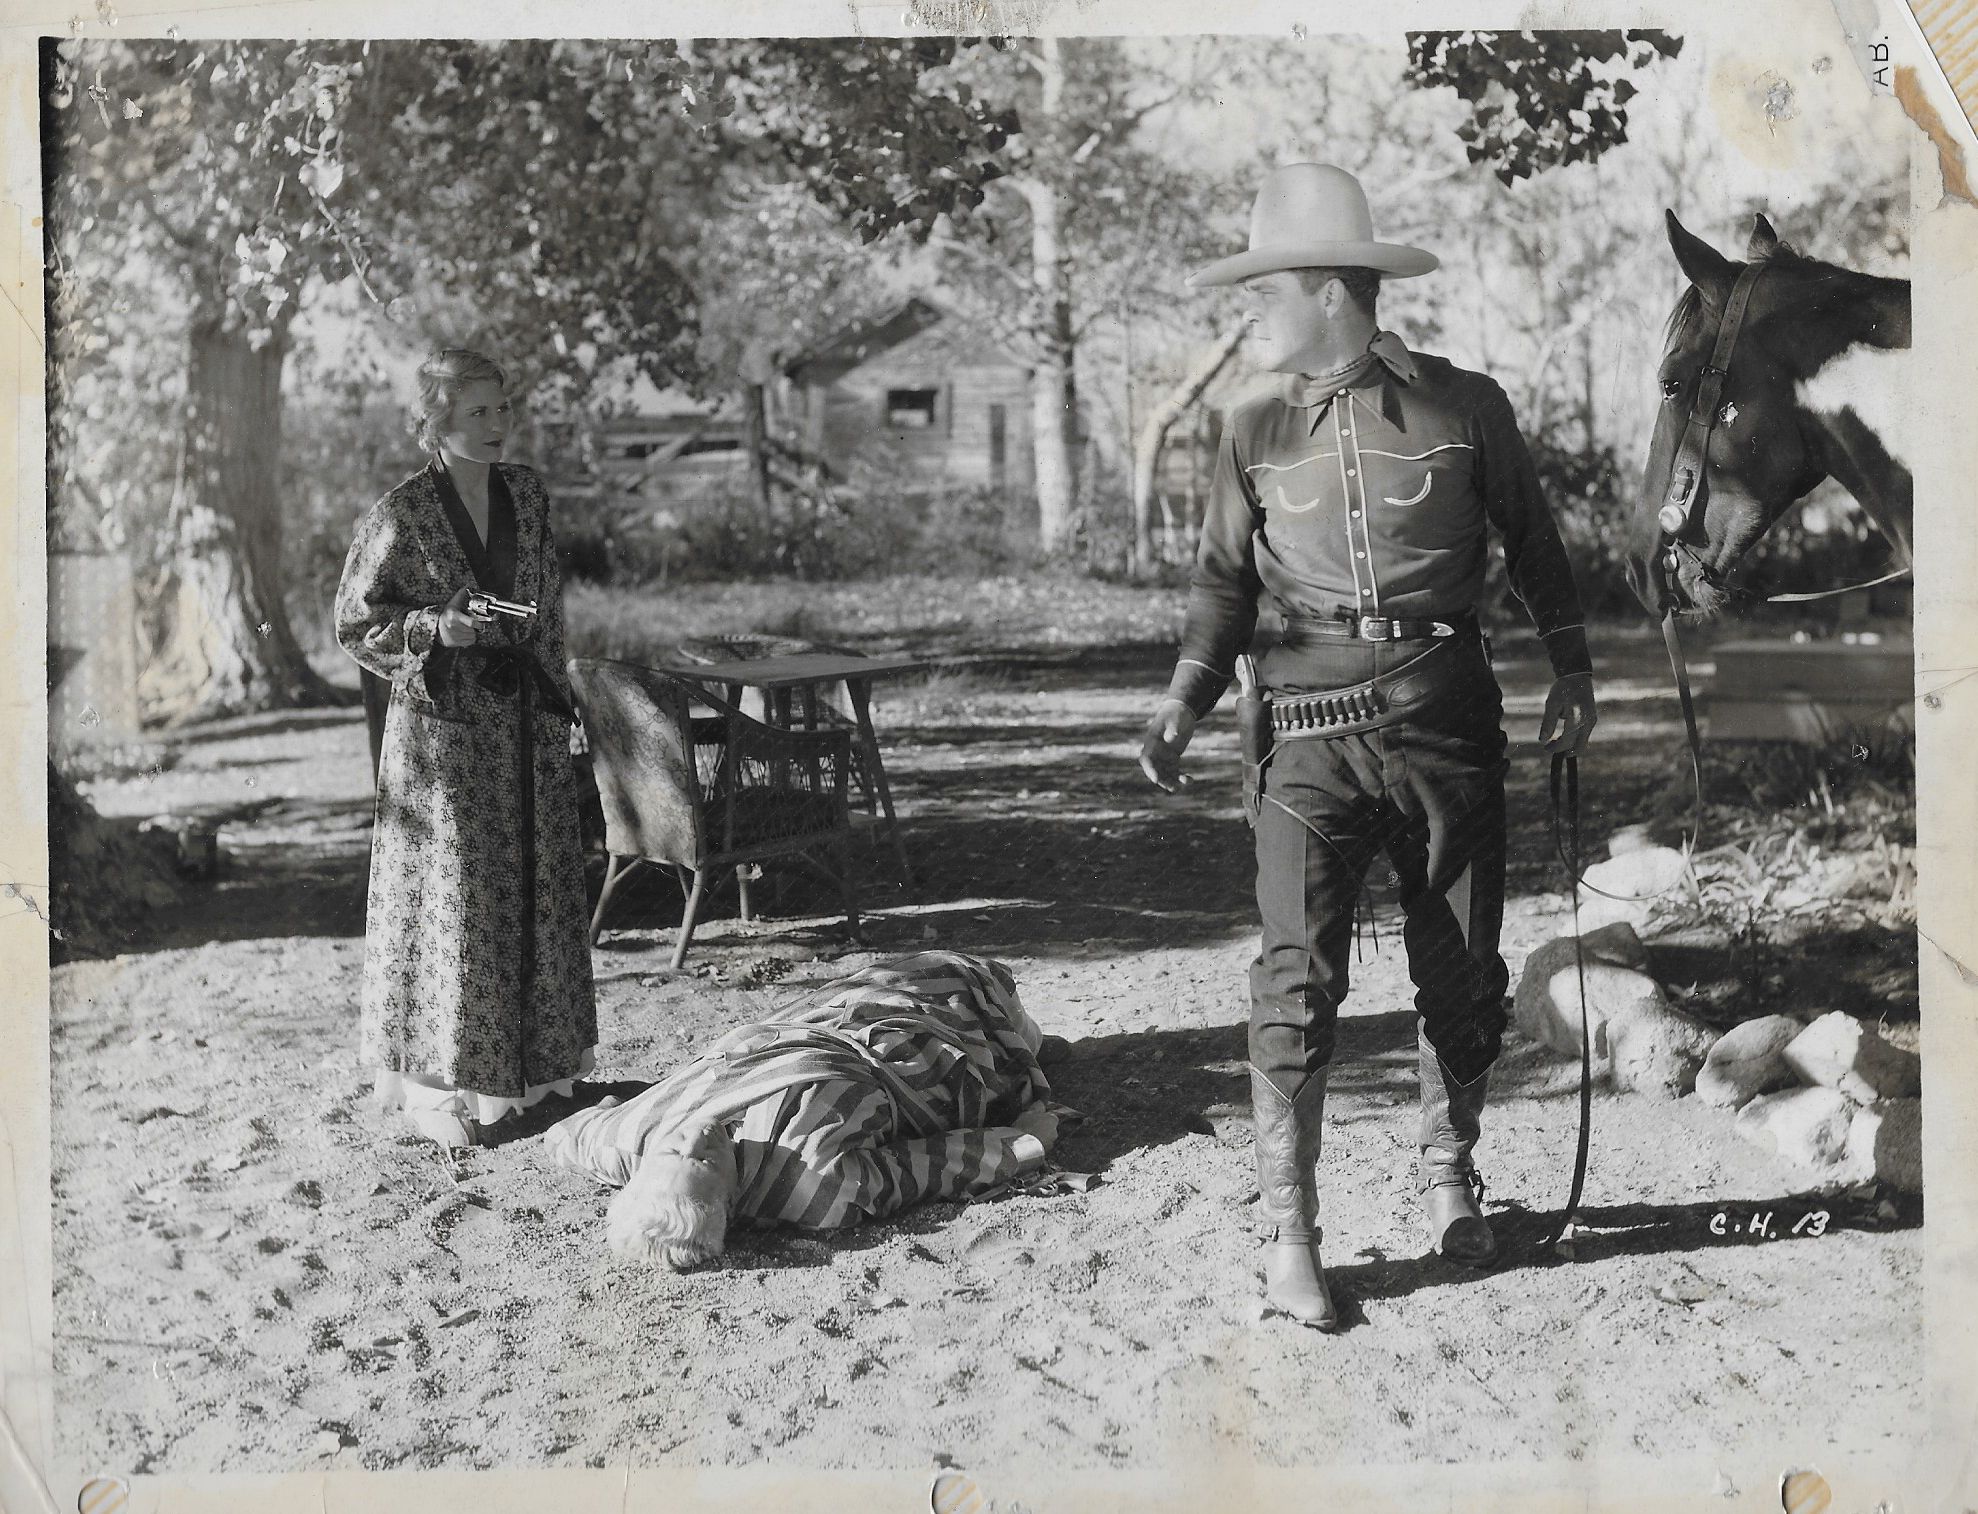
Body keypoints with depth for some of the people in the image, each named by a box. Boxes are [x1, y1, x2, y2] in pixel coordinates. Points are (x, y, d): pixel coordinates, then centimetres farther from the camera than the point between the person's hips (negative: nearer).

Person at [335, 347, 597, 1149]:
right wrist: (435, 630, -21)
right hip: (444, 728, -5)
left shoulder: (527, 493, 6)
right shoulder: (400, 514, -10)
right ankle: (436, 1084, 10)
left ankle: (524, 1066, 23)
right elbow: (355, 625, -5)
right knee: (450, 899, -1)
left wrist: (556, 693, 12)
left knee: (534, 889, 10)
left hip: (525, 721, 5)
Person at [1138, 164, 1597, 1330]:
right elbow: (1225, 580, 8)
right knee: (1299, 979, -7)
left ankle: (1452, 1177, 33)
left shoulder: (1465, 406, 3)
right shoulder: (1257, 435, 7)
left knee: (1466, 972, 9)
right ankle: (1290, 1239, 1)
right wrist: (1188, 700, -6)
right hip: (1309, 731, 0)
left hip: (1447, 719, 0)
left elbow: (1533, 542, 13)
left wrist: (1572, 666, 7)